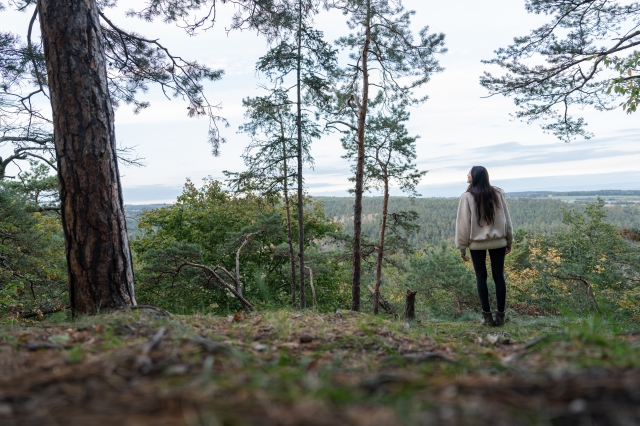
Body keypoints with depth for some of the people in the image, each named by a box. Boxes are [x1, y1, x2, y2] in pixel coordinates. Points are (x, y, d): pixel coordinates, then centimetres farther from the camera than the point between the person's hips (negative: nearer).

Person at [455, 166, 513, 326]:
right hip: (498, 241, 3)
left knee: (481, 277, 6)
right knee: (498, 276, 7)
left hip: (477, 243, -2)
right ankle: (500, 315, 10)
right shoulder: (497, 194, 1)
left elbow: (463, 223, -7)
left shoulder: (467, 197, -9)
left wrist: (462, 247, 0)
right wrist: (509, 240, 16)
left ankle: (487, 316, 6)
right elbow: (506, 219, 7)